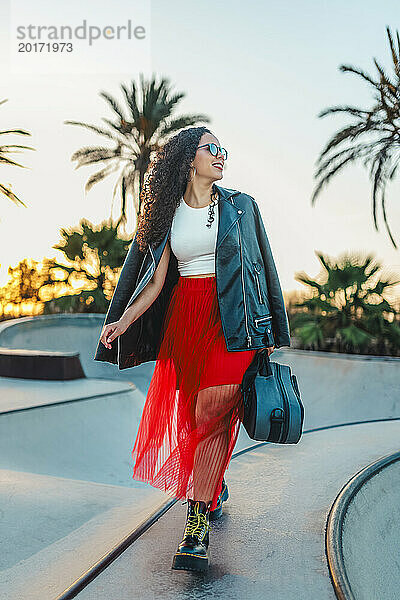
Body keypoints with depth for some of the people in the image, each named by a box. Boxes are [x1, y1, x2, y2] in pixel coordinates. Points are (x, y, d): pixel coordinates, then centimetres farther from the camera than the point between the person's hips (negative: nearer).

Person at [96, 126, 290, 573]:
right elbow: (156, 281, 2)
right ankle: (216, 489, 35)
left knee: (211, 415, -12)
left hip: (231, 318, -2)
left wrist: (267, 334, 3)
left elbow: (260, 268, 6)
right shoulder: (169, 213, 8)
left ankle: (197, 523, -8)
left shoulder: (240, 207, 5)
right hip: (183, 319, 3)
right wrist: (124, 319, -14)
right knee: (191, 416, 10)